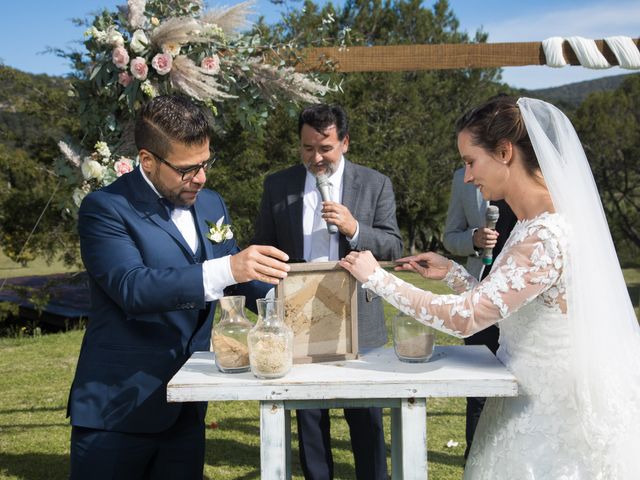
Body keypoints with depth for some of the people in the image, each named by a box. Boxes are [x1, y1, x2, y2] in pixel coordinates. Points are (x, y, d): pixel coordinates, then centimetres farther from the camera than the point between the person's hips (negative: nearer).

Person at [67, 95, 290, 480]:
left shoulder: (211, 205, 9)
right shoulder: (106, 209, -12)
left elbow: (234, 277, 17)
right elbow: (131, 287, -26)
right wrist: (227, 269, -36)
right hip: (119, 408, -6)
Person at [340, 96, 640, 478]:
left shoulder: (546, 238, -25)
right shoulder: (535, 225, 5)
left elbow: (465, 318, -27)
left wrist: (377, 277, -19)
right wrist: (452, 272, 3)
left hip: (559, 415, -9)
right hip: (536, 405, 9)